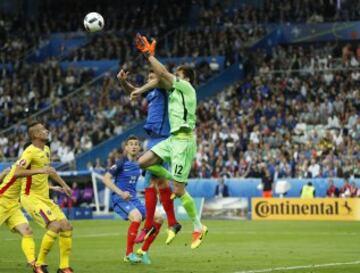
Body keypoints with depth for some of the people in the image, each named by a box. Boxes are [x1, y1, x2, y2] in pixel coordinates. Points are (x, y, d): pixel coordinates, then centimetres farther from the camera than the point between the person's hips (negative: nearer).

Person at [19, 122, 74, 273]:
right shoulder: (30, 151, -16)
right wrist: (38, 171, -35)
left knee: (66, 226, 1)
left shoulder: (46, 150, 12)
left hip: (44, 197, 9)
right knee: (55, 226, -22)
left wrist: (63, 185, 31)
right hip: (31, 197, -9)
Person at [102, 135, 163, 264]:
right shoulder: (122, 163, -8)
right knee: (136, 217, -33)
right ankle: (129, 254, -23)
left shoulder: (139, 164, 9)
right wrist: (120, 193, -23)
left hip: (133, 199, 7)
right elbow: (106, 178, -14)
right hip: (120, 199, -7)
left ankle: (143, 251, 9)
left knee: (158, 218, -2)